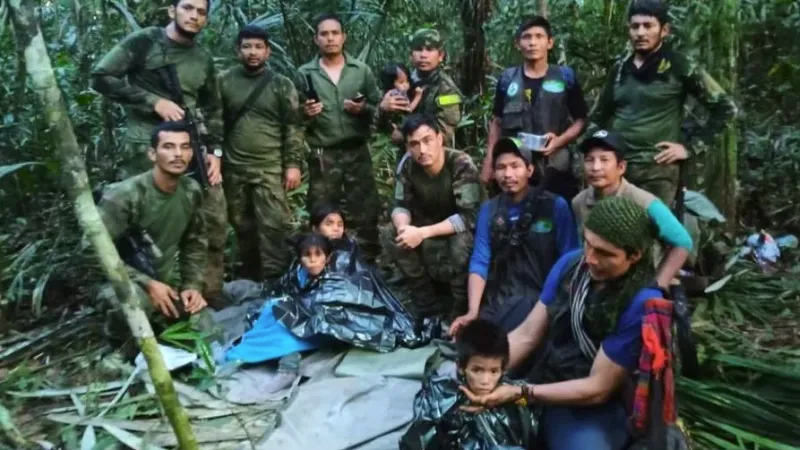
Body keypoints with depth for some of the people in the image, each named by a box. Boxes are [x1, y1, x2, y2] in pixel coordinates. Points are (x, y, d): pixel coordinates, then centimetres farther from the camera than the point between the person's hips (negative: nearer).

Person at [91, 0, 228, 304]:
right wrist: (154, 101, -13)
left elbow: (212, 110, 20)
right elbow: (101, 77, -7)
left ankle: (210, 295, 17)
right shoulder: (143, 42, -1)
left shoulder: (204, 60, 16)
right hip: (145, 149, -5)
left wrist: (215, 150, 7)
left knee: (215, 220, 4)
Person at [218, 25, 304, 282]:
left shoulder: (282, 85, 3)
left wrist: (293, 164, -7)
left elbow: (293, 128, 0)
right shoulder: (224, 82, 6)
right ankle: (248, 279, 25)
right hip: (234, 169, 2)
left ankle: (274, 281, 0)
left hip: (270, 169, -2)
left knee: (272, 226, -7)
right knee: (243, 227, 11)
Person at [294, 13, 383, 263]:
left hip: (357, 152, 1)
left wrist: (364, 109, -12)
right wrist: (306, 113, -15)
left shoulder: (362, 70, 7)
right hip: (322, 156, 0)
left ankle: (369, 264, 15)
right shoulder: (305, 73, 4)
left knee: (366, 213, 3)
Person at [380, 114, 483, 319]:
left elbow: (469, 217, -33)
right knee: (390, 235, -17)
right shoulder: (408, 167, -13)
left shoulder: (461, 165, -28)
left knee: (461, 242, -38)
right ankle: (428, 299, -3)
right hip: (431, 228, 5)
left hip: (462, 231, -5)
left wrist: (422, 233, -38)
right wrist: (404, 227, -31)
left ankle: (462, 305, -11)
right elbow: (401, 206, -7)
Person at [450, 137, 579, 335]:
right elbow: (480, 262, 1)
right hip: (498, 299, 4)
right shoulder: (488, 209, 8)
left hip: (542, 297, -3)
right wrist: (473, 312, -12)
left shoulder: (556, 206, -2)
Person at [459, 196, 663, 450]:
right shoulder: (571, 264, -4)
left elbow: (598, 388, -17)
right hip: (543, 386, 6)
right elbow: (527, 334, 0)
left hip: (594, 410, -5)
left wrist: (519, 394, -23)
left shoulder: (643, 303, -21)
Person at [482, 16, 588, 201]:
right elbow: (497, 123, 13)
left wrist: (560, 141, -13)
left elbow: (581, 120, 6)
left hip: (555, 170, -1)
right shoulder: (507, 79, 8)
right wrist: (488, 163, 7)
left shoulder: (565, 77, 4)